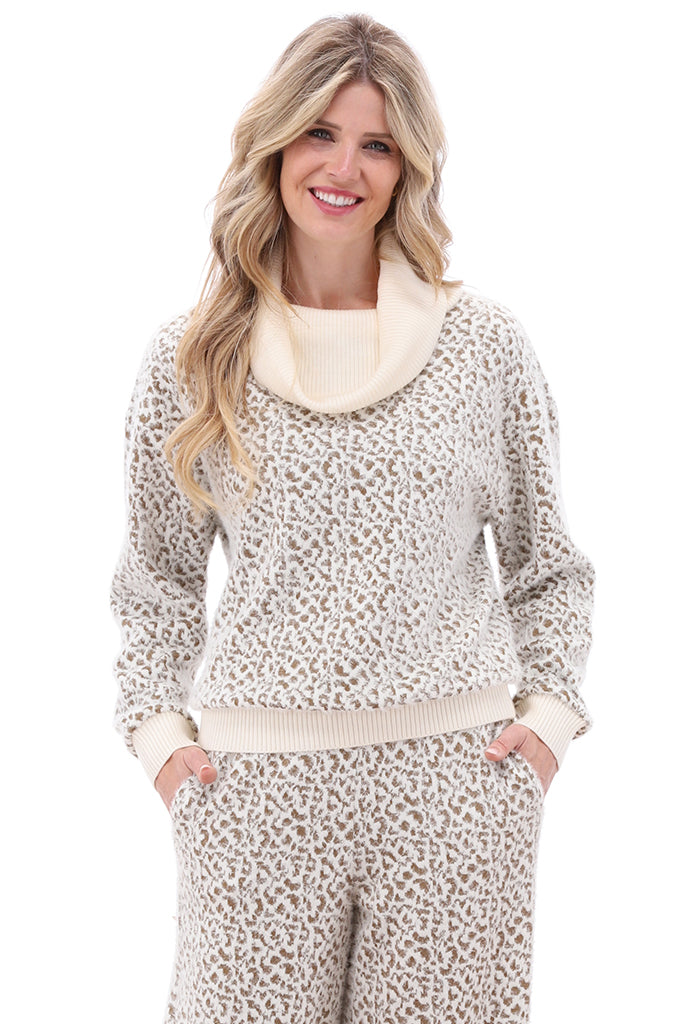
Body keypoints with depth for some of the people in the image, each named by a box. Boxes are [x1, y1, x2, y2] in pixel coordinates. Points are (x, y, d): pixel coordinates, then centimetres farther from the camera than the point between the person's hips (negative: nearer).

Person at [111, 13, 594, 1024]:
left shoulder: (484, 343, 3)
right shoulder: (191, 356, 4)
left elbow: (547, 561, 12)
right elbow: (157, 575, 14)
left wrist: (550, 708, 2)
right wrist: (158, 726, 5)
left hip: (458, 774, 0)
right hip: (257, 782, 0)